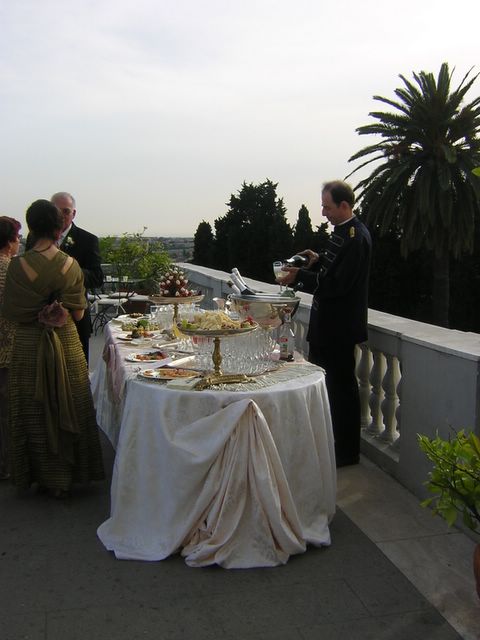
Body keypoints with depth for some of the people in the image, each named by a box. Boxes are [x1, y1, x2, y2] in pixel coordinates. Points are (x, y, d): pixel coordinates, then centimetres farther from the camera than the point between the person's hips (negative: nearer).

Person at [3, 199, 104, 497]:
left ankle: (45, 475, 24)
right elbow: (78, 313, -4)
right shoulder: (71, 265, -9)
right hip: (67, 344, 1)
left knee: (35, 411, 14)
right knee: (68, 408, 15)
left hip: (29, 346, -1)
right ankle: (68, 473, 27)